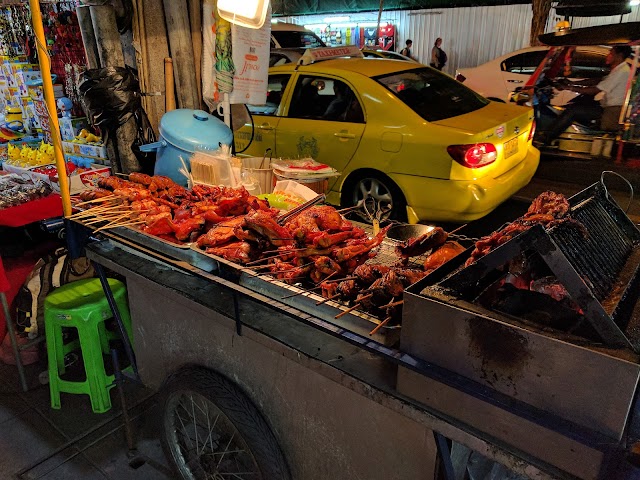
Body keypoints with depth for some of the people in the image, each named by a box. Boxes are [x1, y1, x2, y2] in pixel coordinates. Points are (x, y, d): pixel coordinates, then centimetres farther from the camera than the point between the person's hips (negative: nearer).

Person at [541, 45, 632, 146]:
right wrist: (573, 83, 10)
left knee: (572, 110, -18)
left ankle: (545, 139, -15)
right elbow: (598, 81, 17)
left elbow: (595, 90, -20)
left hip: (612, 111, -11)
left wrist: (569, 88, -14)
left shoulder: (621, 71, -18)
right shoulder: (620, 69, 15)